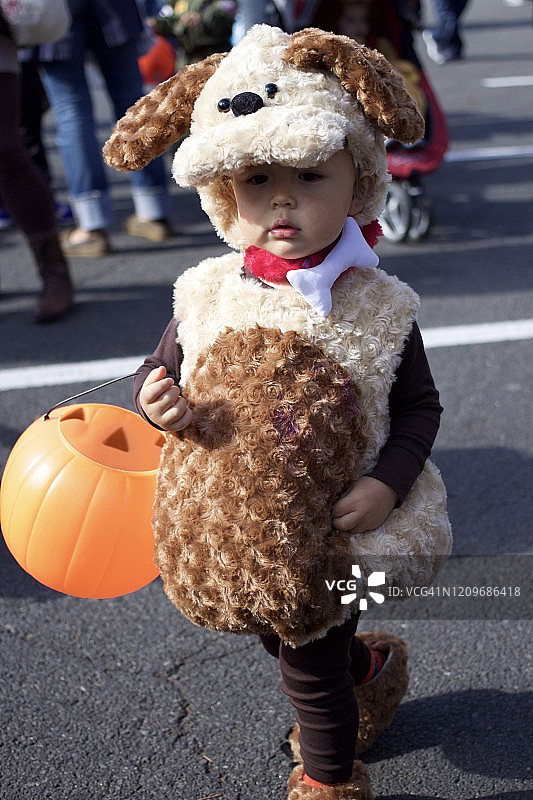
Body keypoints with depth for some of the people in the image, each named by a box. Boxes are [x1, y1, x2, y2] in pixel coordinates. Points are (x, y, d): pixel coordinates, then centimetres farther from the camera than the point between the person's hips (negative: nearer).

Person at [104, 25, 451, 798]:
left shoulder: (377, 307, -15)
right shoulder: (205, 295, -10)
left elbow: (418, 406, -6)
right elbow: (161, 370, 3)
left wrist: (388, 485, -20)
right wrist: (159, 401, -20)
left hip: (326, 541, -4)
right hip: (228, 533, 4)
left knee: (312, 671, 11)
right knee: (290, 641, 28)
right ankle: (369, 664, 60)